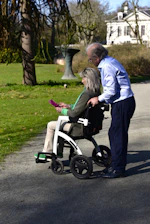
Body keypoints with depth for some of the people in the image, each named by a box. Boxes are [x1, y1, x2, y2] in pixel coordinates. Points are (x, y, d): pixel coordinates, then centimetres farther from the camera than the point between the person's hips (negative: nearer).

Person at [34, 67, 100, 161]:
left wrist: (62, 110, -7)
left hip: (78, 126, -9)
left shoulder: (86, 94, -28)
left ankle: (47, 153, 21)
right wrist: (68, 106, 13)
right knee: (58, 121, 26)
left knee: (50, 125, 7)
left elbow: (75, 113, -25)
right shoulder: (96, 92, 1)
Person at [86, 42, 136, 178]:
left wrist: (98, 99, -7)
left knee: (118, 135, -4)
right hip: (122, 102, 10)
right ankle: (116, 165, 24)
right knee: (114, 134, 15)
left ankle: (118, 169, 4)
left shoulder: (107, 67, -18)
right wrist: (101, 99, 19)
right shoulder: (110, 62, 14)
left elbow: (111, 91, -22)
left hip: (122, 104, -10)